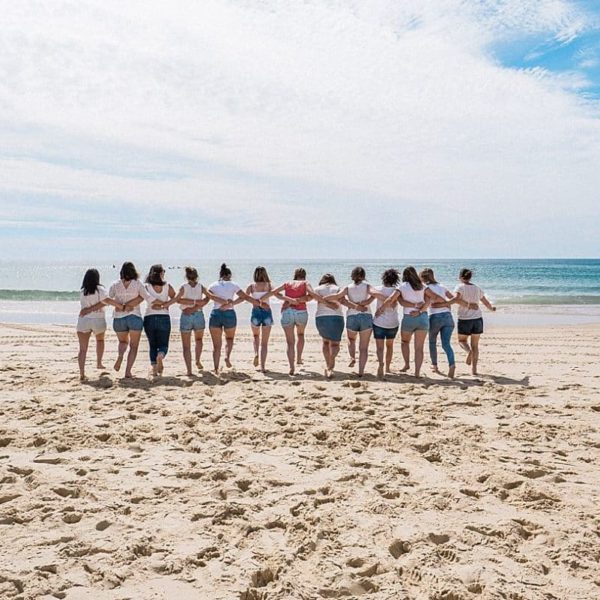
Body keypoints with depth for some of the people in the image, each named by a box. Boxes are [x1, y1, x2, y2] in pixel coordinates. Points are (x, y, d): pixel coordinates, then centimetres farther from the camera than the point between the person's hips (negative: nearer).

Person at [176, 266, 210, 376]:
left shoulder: (184, 287, -5)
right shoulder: (200, 286, 0)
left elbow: (178, 299, -16)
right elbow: (207, 298, -13)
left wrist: (196, 302, -12)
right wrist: (196, 307, -16)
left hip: (186, 317, -2)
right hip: (199, 315, 2)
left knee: (186, 346, 4)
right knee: (199, 339, 29)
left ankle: (189, 370, -3)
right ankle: (198, 361, 22)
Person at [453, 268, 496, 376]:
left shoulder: (460, 287, -5)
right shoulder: (477, 288, 9)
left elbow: (457, 299, -26)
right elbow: (486, 303, 19)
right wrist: (492, 309, 36)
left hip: (464, 319, -4)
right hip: (477, 318, 4)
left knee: (462, 340, 18)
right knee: (475, 344, 11)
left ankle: (469, 351, -14)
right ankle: (474, 368, 6)